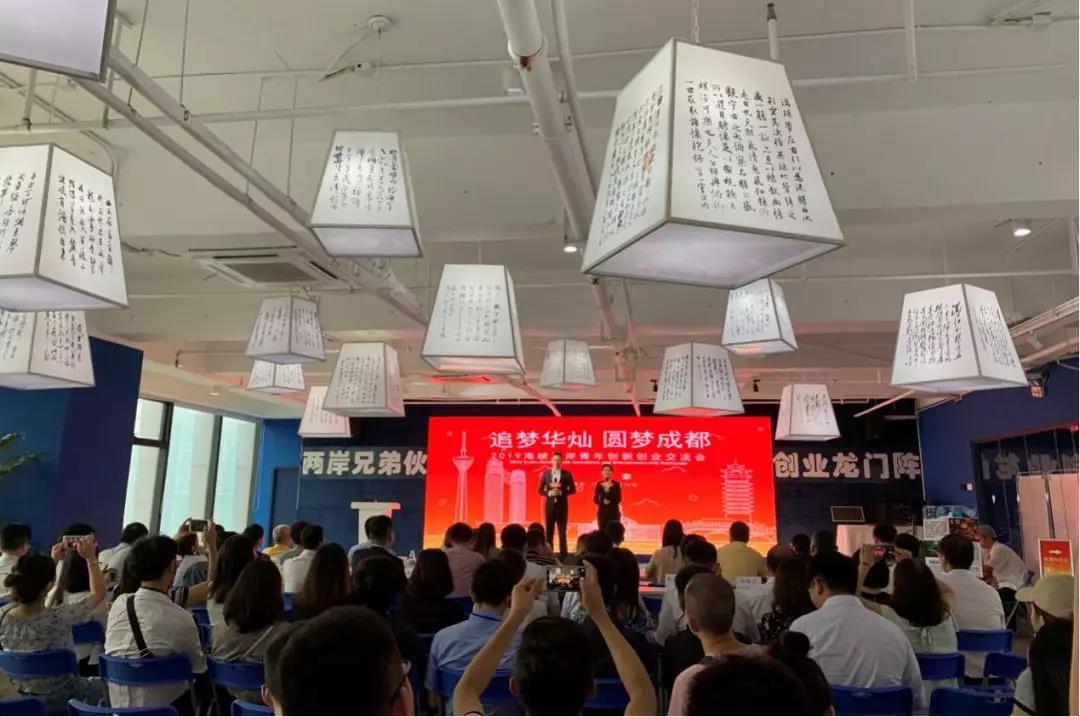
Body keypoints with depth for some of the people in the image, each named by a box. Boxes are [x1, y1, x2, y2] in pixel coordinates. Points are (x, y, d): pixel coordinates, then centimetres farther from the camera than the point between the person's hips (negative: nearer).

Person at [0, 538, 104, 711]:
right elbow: (99, 593, -16)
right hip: (61, 699, -5)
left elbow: (31, 591, 6)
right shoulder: (58, 617, -33)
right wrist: (91, 558, -8)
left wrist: (52, 561, 11)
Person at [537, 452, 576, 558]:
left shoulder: (567, 474, 0)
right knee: (549, 530, 4)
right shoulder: (546, 474, 3)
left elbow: (572, 490, -1)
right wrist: (549, 493, -14)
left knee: (562, 531, 1)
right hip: (550, 505, 1)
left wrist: (561, 492, -15)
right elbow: (540, 490, 4)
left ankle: (563, 555, 7)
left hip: (562, 505, -1)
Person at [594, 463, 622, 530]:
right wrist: (602, 502, -13)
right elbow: (595, 499, 5)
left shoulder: (616, 484, -1)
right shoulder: (599, 484, 5)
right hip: (602, 512, 2)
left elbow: (619, 499, -7)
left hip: (614, 512, -2)